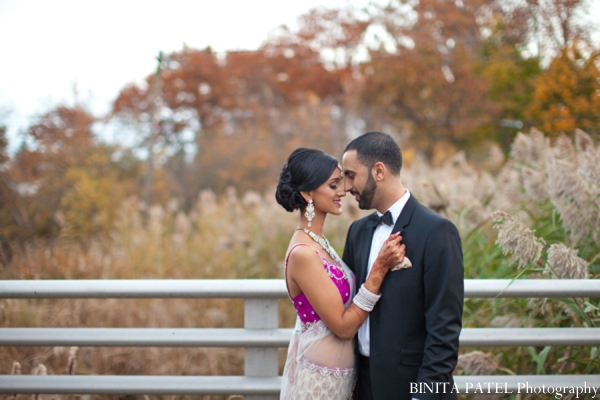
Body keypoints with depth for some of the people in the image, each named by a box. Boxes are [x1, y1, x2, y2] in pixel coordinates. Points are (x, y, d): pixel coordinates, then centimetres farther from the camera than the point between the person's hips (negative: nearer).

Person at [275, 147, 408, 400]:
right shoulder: (303, 254, -20)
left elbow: (347, 309, 6)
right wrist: (380, 268, -21)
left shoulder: (318, 243, 7)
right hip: (319, 379, -9)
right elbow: (343, 326, -19)